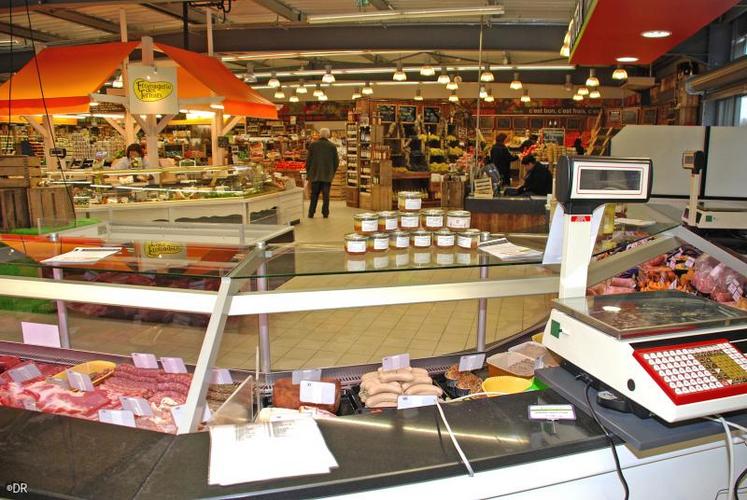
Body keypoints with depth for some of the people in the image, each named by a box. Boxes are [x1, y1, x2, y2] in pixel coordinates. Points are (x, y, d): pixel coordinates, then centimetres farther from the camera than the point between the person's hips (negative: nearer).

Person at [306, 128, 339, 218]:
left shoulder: (313, 145, -3)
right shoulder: (332, 146, -2)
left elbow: (308, 160, 0)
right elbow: (336, 161, 2)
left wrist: (308, 172, 10)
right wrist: (333, 172, 15)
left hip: (315, 174, 1)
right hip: (327, 175, 0)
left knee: (314, 195, 9)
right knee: (326, 195, 5)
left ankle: (311, 213, 10)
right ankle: (325, 213, 6)